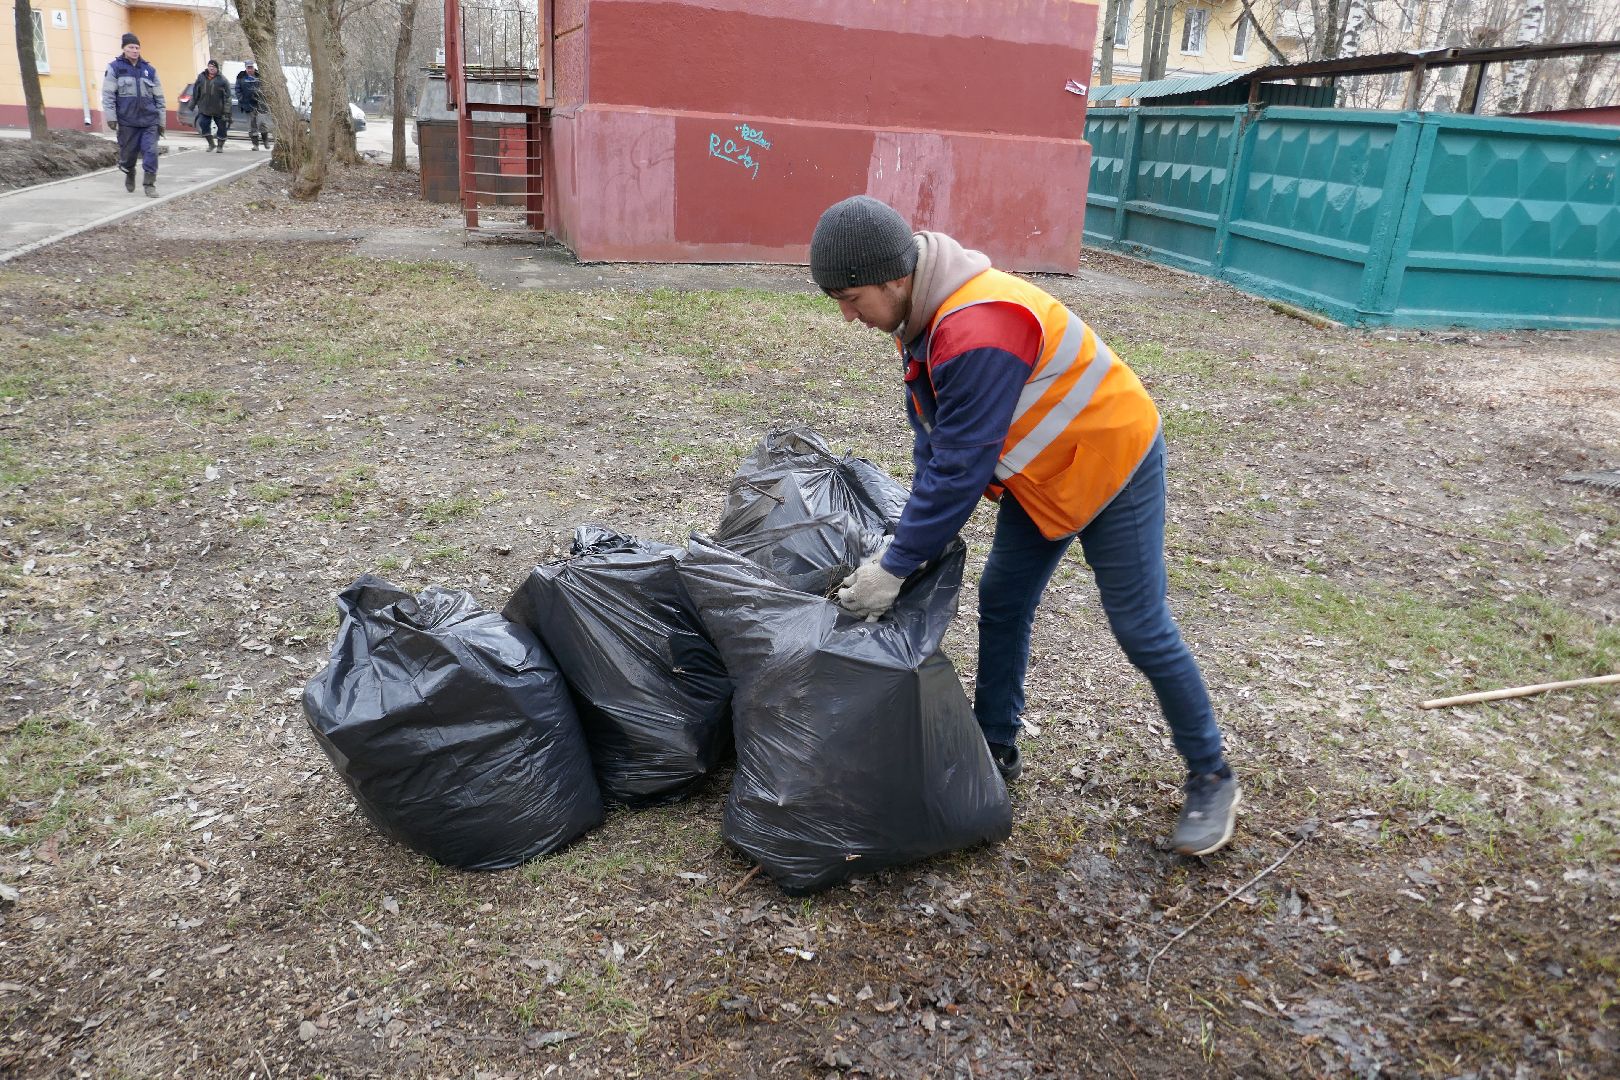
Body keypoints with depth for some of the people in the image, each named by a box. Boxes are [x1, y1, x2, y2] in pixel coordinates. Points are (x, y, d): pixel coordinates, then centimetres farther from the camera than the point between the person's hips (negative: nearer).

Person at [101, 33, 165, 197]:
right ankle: (129, 174, 35)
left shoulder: (149, 69, 11)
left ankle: (149, 184, -3)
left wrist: (161, 121, 10)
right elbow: (108, 95, -2)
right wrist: (111, 117, -10)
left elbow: (159, 97, 14)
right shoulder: (114, 68, 1)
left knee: (150, 152, -10)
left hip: (150, 120, 2)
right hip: (127, 121, -2)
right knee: (128, 153, 7)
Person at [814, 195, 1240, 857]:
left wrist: (895, 566, -25)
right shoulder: (924, 315, -4)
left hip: (1112, 465, -9)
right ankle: (996, 750, 26)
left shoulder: (978, 332, -35)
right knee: (1000, 605, 11)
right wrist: (915, 538, -7)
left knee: (1142, 631, -1)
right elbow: (932, 441, 0)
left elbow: (961, 467, -33)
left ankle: (1212, 779, 18)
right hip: (1043, 474, 9)